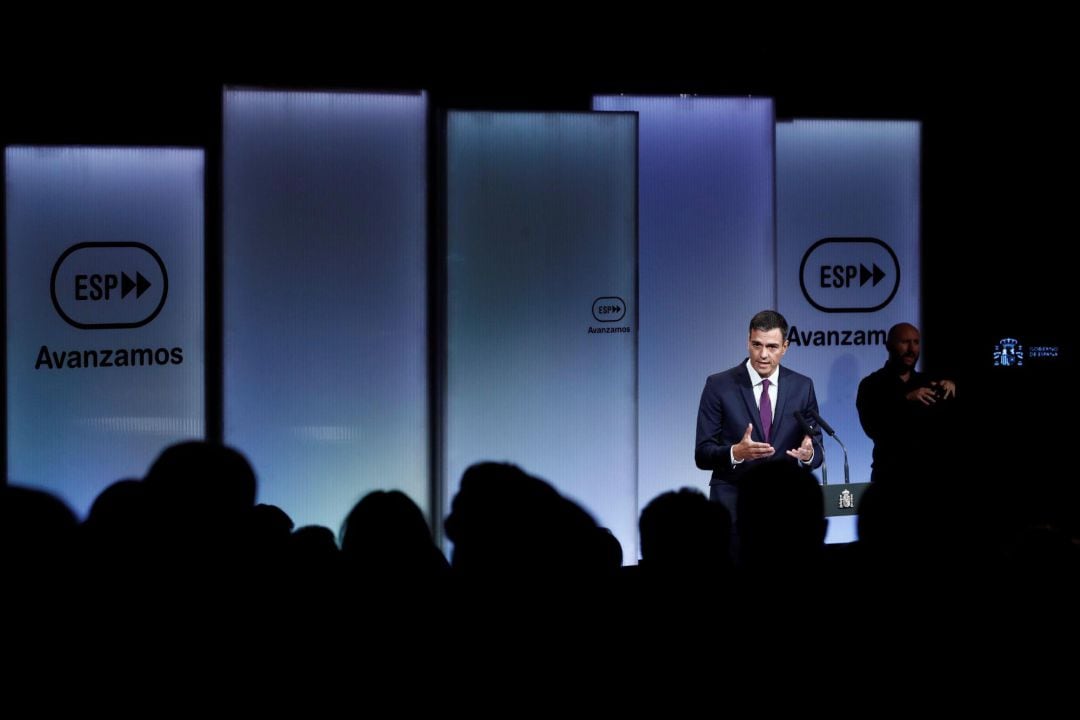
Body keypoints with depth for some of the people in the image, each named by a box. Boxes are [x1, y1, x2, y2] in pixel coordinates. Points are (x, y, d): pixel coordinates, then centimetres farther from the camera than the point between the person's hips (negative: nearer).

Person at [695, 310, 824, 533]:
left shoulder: (802, 387, 7)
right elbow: (702, 455, -4)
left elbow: (817, 449, 9)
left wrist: (809, 454, -15)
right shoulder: (719, 386, -1)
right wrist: (736, 453, -24)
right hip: (733, 505, -2)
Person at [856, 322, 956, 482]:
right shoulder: (872, 385, 0)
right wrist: (906, 400, -26)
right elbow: (872, 428, -16)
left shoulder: (928, 383, 13)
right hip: (890, 473, -3)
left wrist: (951, 390, -10)